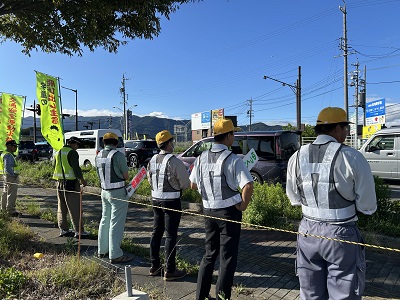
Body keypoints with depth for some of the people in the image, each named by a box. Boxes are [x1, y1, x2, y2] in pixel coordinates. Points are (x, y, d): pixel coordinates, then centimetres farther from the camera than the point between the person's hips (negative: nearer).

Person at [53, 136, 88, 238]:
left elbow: (55, 166, 21)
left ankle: (63, 229, 21)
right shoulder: (72, 153, -12)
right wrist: (82, 179, -6)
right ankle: (79, 231, -2)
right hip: (71, 182, -8)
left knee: (62, 208, 14)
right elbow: (76, 168, -17)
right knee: (75, 208, -5)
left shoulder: (58, 152, 14)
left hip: (60, 182, 9)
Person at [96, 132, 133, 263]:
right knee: (116, 223, -1)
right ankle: (115, 255, 6)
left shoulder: (98, 156, 7)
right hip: (118, 193, -7)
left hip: (104, 191, 8)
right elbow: (126, 176, -9)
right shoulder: (118, 155, -16)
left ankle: (102, 250, 31)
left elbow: (100, 174, 14)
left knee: (105, 220, 18)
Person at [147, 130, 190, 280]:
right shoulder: (174, 161, -18)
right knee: (171, 235, 2)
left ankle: (154, 266, 29)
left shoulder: (152, 160, 4)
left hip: (156, 199, 7)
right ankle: (169, 271, 11)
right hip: (172, 201, -7)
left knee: (156, 232, 17)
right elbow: (186, 184, -12)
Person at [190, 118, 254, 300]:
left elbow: (193, 185, 9)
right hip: (229, 211, -5)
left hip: (209, 211, 5)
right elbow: (248, 186, -24)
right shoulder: (233, 160, -15)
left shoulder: (202, 158, 1)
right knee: (227, 257, 9)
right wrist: (243, 205, -9)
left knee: (209, 254, 20)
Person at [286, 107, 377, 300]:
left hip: (307, 232, 4)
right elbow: (368, 206, -9)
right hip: (341, 234, -4)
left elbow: (294, 199, 5)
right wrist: (348, 205, 10)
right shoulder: (351, 157, -15)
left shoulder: (297, 157, -2)